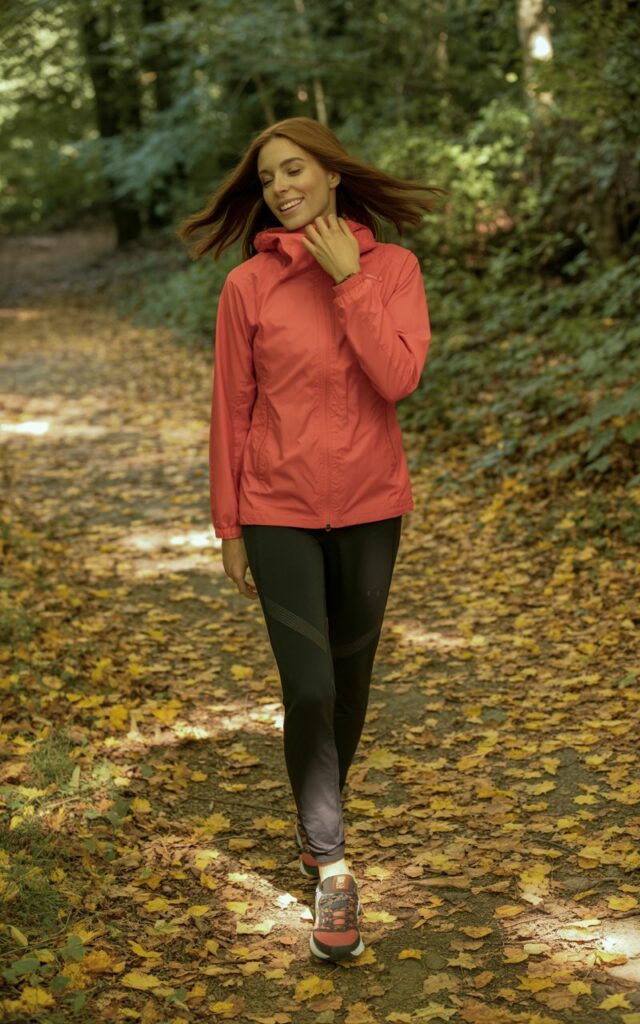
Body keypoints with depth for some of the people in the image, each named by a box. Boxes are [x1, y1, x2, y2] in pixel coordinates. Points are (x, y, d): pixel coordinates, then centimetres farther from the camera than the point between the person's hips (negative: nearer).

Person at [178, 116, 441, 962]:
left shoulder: (391, 268, -2)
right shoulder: (247, 287, -5)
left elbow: (398, 377, -16)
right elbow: (230, 412, -1)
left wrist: (347, 279, -18)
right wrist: (228, 528, 0)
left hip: (370, 508, 2)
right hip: (280, 512, -2)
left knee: (350, 680, 15)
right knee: (310, 690, -6)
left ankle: (319, 825, 36)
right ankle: (331, 869, 6)